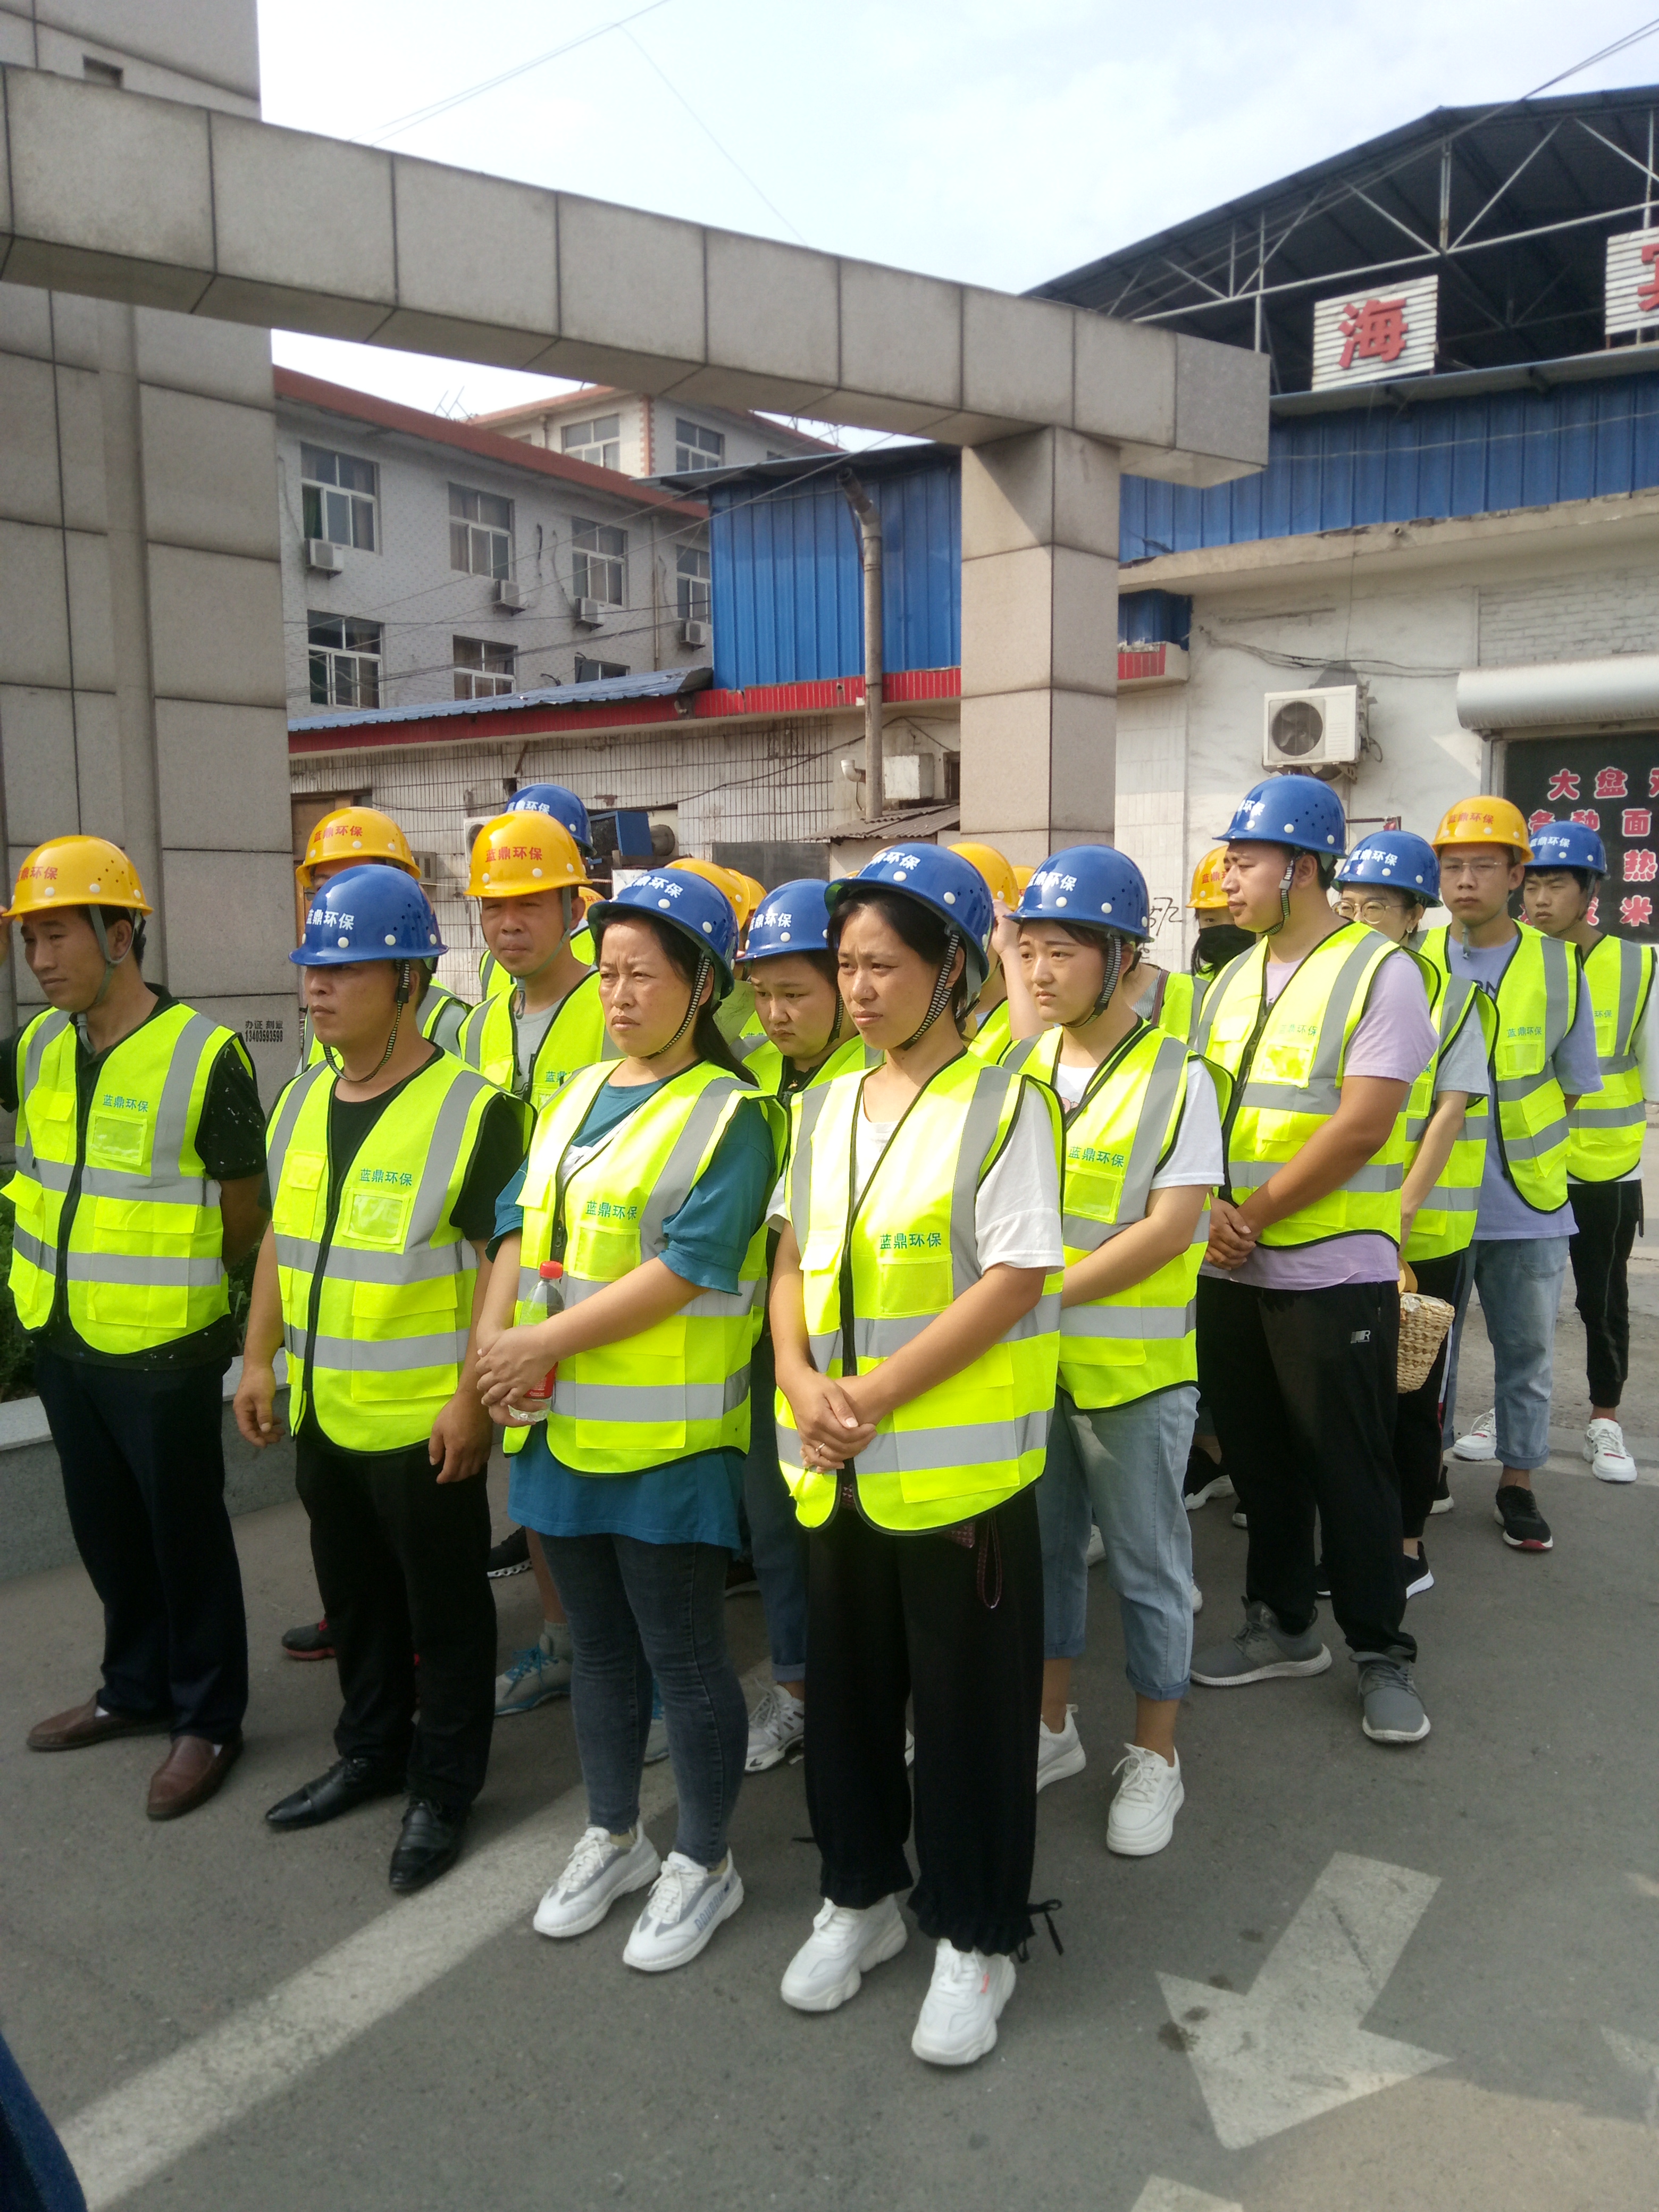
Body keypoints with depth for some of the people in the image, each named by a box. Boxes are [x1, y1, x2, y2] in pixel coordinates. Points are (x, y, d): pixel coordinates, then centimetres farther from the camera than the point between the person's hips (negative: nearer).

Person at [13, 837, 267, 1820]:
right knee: (108, 1534, 20)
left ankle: (210, 1718, 24)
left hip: (164, 1352, -6)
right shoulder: (39, 1047, 3)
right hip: (61, 1340, 6)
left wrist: (171, 1289, 1)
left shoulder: (204, 1055, -15)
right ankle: (137, 1689, 39)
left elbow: (246, 1217, -9)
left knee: (186, 1538, 8)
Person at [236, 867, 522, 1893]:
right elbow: (281, 1238, 15)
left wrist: (472, 1394, -19)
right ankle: (371, 1751, 41)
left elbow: (503, 1261, -17)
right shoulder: (299, 1102, 7)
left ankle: (444, 1788, 26)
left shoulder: (472, 1110, -16)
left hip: (425, 1421, -7)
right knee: (355, 1597, 22)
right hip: (323, 1411, 7)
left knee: (444, 1609, 9)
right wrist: (260, 1358, 12)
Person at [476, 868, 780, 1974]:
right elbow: (522, 1223, 10)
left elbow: (689, 1267, -19)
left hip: (670, 1438, -6)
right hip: (563, 1427, 7)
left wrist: (547, 1341, -18)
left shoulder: (731, 1114, -11)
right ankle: (613, 1838, 39)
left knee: (685, 1660, 6)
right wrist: (496, 1334, -8)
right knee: (601, 1645, 20)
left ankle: (704, 1863, 27)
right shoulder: (579, 1094, 11)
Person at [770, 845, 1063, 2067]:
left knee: (968, 1704, 7)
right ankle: (861, 1895, 39)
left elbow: (1017, 1278, -16)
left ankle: (976, 1937, 27)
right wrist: (803, 1382, -7)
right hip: (835, 1464, 6)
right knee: (845, 1684, 18)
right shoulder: (824, 1107, 10)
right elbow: (796, 1260, 12)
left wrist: (878, 1393, -19)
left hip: (960, 1462, -6)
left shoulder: (1003, 1103, -9)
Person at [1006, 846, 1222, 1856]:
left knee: (1148, 1564, 9)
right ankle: (1053, 1726, 36)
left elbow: (1170, 1227, -16)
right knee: (1043, 1545, 17)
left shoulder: (1177, 1077, -10)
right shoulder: (1016, 1071, 5)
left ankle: (1156, 1756, 26)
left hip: (1137, 1366, -5)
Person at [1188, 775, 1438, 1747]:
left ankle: (1383, 1653, 22)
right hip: (1230, 1272, 7)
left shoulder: (1379, 971, -11)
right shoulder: (1231, 981, 10)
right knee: (1261, 1458, 16)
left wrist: (1252, 1214, -15)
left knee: (1350, 1471, 4)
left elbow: (1361, 1126, -18)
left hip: (1334, 1274, -6)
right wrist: (1209, 1207, -9)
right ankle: (1284, 1626, 33)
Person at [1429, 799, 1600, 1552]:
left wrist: (1514, 1139, -3)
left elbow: (1573, 1083, 6)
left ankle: (1517, 1485, 25)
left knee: (1526, 1348, 10)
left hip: (1526, 1203, 0)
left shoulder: (1556, 966, -1)